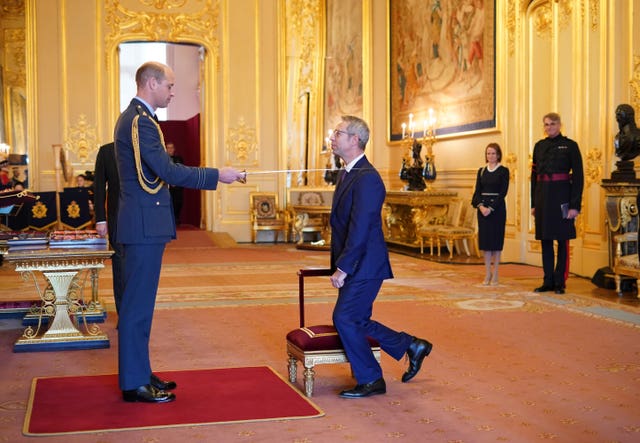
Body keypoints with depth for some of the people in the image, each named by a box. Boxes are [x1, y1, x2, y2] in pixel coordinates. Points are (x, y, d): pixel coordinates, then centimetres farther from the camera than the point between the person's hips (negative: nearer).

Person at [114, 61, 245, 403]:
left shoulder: (134, 117, 17)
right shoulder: (139, 121, -15)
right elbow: (168, 170, -21)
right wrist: (217, 175, -15)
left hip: (142, 224, 11)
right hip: (144, 225, -11)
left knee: (139, 302, 15)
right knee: (137, 304, -5)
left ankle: (138, 373, 24)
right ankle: (134, 383, 3)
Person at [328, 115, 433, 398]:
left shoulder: (366, 178, -18)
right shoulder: (347, 173, 14)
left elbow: (360, 228, -23)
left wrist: (342, 268, -21)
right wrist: (339, 264, 12)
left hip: (365, 265, -10)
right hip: (353, 266, 10)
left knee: (344, 319, -9)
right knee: (357, 322, 13)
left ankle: (370, 380, 7)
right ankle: (412, 346, 30)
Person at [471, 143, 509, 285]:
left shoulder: (503, 171, -2)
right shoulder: (481, 171, 10)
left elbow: (503, 192, -9)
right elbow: (477, 191, 6)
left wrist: (491, 208, -17)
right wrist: (480, 205, -12)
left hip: (497, 208, -4)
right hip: (482, 208, 4)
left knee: (496, 239, -1)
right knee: (484, 239, 4)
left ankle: (495, 274, 5)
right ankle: (487, 274, 10)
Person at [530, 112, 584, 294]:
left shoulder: (570, 145, -2)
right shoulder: (539, 146, 11)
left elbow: (578, 177, -5)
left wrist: (575, 205, -11)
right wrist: (533, 203, 10)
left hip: (562, 196, -5)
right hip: (543, 196, 5)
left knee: (563, 240, 1)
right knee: (545, 240, 7)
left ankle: (560, 282, 8)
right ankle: (548, 281, 14)